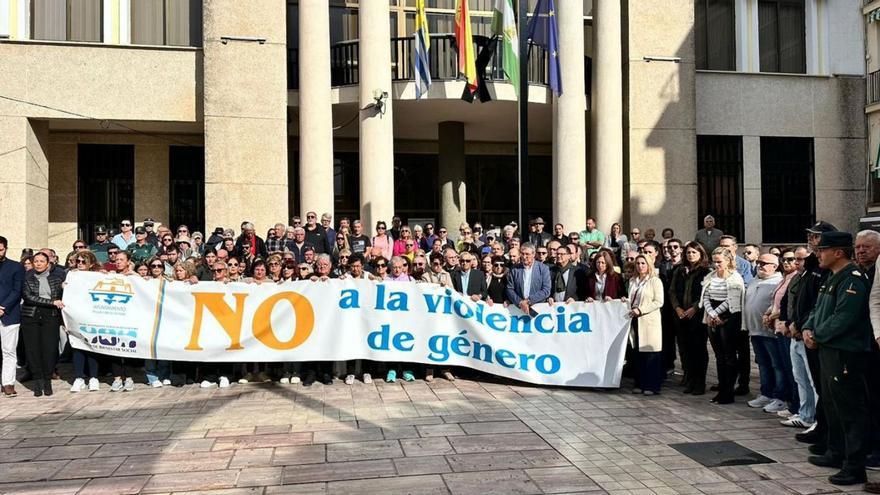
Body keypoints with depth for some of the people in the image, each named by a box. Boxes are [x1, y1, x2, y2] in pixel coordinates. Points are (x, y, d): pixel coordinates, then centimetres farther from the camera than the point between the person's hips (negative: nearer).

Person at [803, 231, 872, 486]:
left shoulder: (853, 280, -17)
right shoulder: (832, 279, 16)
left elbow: (843, 319, -24)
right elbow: (818, 309, 18)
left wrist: (818, 336, -14)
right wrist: (808, 328, 1)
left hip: (846, 353, -11)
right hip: (829, 350, 11)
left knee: (851, 410, -5)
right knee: (831, 405, 20)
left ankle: (855, 466, 1)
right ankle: (836, 453, 33)